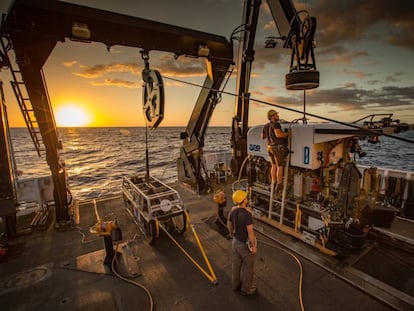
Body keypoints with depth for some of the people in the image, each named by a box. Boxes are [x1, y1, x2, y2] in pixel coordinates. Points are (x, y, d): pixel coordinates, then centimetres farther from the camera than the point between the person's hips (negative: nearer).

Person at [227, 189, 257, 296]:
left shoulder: (232, 210, -9)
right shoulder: (247, 214, -31)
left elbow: (229, 224, 5)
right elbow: (250, 232, -27)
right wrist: (254, 246, -13)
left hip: (235, 241, 7)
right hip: (245, 244, -6)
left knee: (236, 264, 24)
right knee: (248, 267, 17)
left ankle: (235, 285, 44)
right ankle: (246, 289, 36)